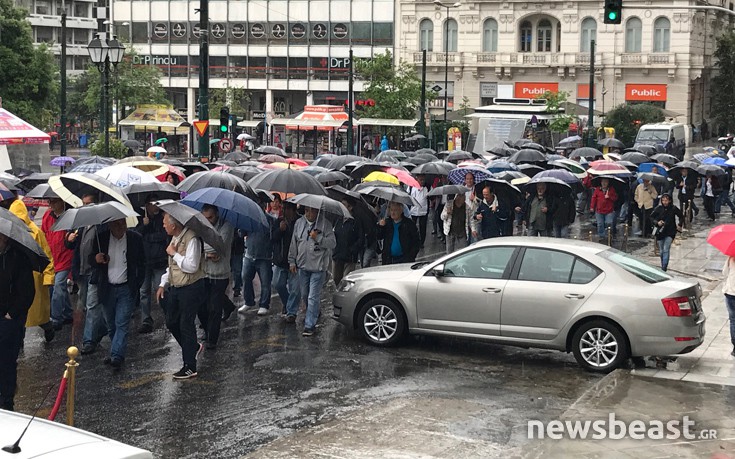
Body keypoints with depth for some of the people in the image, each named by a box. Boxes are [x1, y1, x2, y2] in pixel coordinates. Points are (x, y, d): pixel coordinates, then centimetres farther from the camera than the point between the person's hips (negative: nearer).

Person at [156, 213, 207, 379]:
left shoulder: (192, 239, -19)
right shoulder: (175, 238, 12)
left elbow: (192, 266, -28)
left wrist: (174, 253, -18)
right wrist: (163, 284, 14)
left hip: (190, 289, -9)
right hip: (175, 288, 9)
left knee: (186, 326, -4)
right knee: (171, 322, 15)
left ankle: (190, 367, 5)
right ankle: (193, 347, 36)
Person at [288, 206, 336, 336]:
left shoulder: (325, 224, -6)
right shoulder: (299, 223, 7)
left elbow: (332, 243, -9)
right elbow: (293, 244, 13)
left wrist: (318, 238, -21)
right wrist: (292, 261, 11)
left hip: (318, 267, -5)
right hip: (302, 265, 5)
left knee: (313, 297, -7)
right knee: (304, 295, 18)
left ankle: (310, 325, -4)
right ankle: (313, 315, 42)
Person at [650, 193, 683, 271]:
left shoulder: (673, 208, -6)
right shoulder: (658, 208, -4)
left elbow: (681, 217, 9)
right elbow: (651, 217, 7)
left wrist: (679, 225, -3)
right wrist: (657, 222, -10)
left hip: (670, 232, -2)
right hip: (660, 232, 2)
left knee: (666, 249, -15)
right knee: (661, 251, 10)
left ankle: (664, 266, -17)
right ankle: (663, 266, 26)